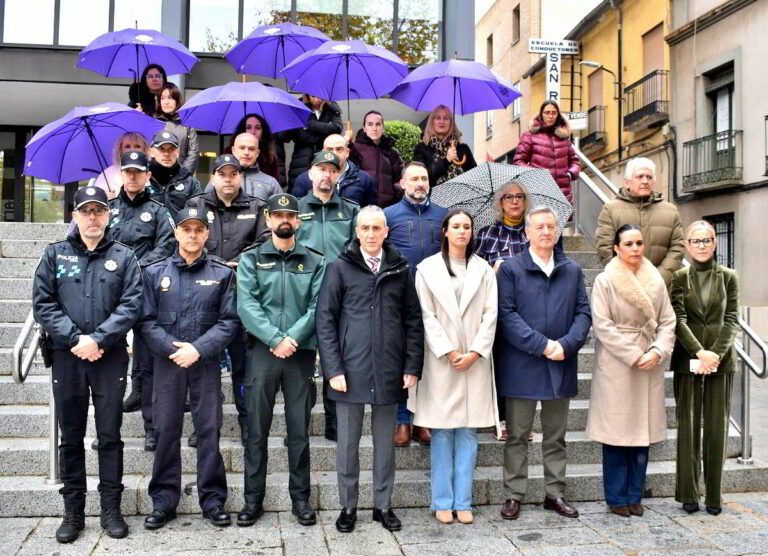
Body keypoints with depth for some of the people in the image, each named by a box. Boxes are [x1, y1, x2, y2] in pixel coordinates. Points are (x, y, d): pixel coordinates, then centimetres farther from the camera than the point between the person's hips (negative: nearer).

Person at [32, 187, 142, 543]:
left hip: (110, 357, -1)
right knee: (70, 437, 8)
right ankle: (73, 511, 19)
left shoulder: (124, 257, 5)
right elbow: (42, 303, 0)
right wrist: (74, 338, -12)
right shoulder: (55, 255, 7)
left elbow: (131, 305, -5)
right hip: (66, 357, 1)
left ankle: (111, 509, 14)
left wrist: (98, 339, -15)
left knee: (110, 435, 4)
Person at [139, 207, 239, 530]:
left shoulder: (222, 274, 5)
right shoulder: (155, 273, 7)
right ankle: (164, 501, 15)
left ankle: (213, 499, 12)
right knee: (166, 430, 4)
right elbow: (146, 321, 2)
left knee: (209, 430, 1)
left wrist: (199, 349, -13)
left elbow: (229, 320, -1)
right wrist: (171, 347, -11)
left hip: (206, 362, -1)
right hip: (166, 361, 1)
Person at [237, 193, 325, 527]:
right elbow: (247, 305, -6)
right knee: (256, 431, 4)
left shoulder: (315, 262, 8)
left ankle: (300, 498, 17)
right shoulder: (251, 259, 6)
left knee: (299, 430, 6)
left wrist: (293, 339, -15)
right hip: (261, 351, 0)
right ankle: (253, 499, 14)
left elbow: (317, 308, -2)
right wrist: (275, 339, -16)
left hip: (302, 353, 1)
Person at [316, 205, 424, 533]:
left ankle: (383, 505, 25)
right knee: (348, 442, 8)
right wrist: (333, 369, -9)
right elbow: (325, 320, -1)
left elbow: (413, 320, 9)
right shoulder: (340, 268, 1)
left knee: (385, 442, 12)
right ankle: (348, 507, 22)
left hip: (388, 372, 2)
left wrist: (412, 367, 1)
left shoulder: (400, 270, 8)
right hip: (351, 369, -2)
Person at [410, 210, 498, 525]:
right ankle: (442, 502, 10)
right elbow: (427, 316, -2)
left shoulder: (483, 270, 10)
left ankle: (463, 502, 11)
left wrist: (475, 352, -6)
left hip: (475, 361, 2)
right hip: (441, 360, -2)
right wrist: (449, 351, -9)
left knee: (468, 431, 4)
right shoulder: (427, 268, 4)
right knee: (442, 433, 1)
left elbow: (490, 314, 5)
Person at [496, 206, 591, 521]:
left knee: (556, 436, 13)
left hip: (561, 365, 4)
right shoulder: (510, 269, -2)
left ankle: (555, 493, 23)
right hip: (521, 366, -3)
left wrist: (566, 345, -12)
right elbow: (507, 315, -9)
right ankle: (513, 495, 15)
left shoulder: (572, 271, 10)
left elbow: (583, 313, 5)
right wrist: (542, 345, -16)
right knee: (517, 435, 5)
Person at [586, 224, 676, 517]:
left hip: (650, 365, 4)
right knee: (616, 432, 0)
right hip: (616, 366, -4)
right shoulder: (605, 281, -5)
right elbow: (602, 326, -10)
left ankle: (635, 495, 20)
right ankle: (617, 497, 12)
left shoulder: (656, 281, 8)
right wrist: (634, 356, -13)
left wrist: (657, 352, -9)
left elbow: (667, 321, 7)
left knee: (642, 431, 8)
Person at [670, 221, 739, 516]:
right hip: (688, 359, -1)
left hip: (720, 359, 1)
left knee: (717, 427, 3)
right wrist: (699, 353, -16)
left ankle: (714, 496, 11)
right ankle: (688, 494, 10)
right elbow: (678, 319, -4)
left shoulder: (728, 277, 8)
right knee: (688, 426, 2)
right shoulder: (680, 278, 4)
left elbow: (732, 319, 2)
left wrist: (716, 353, -12)